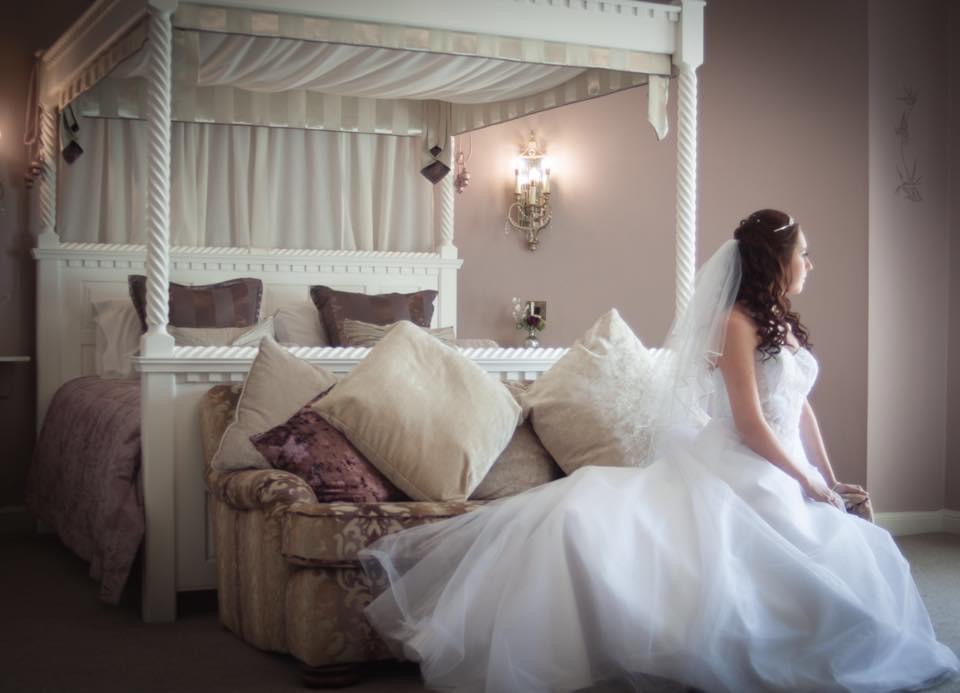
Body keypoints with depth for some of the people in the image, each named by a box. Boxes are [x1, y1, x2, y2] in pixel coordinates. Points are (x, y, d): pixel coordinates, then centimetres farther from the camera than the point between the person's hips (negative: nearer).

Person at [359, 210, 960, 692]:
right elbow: (749, 424, -14)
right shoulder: (738, 321, -8)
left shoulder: (786, 325, 17)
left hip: (783, 479, 9)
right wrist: (806, 482, -9)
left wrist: (828, 479, 15)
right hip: (732, 473, -9)